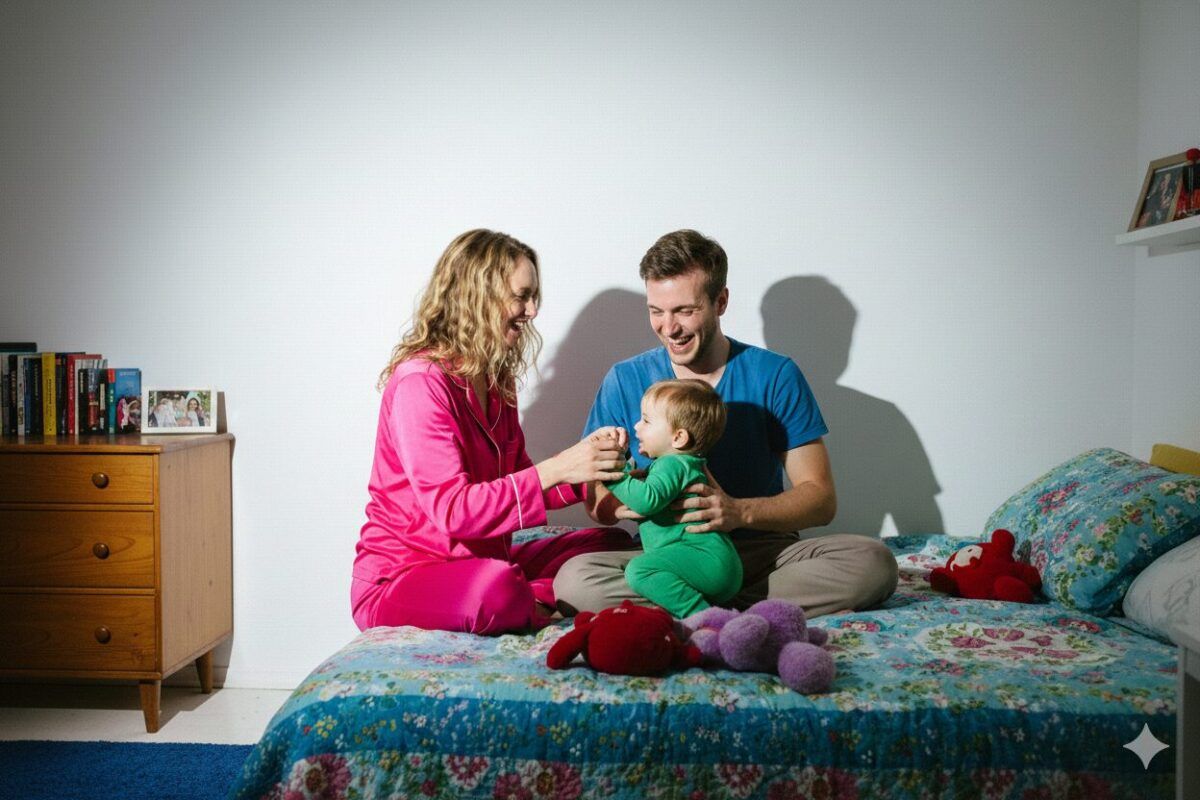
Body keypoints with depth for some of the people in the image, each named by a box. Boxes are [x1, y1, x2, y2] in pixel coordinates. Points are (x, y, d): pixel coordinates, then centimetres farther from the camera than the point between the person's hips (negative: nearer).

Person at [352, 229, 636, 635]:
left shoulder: (496, 381, 11)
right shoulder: (420, 382, -18)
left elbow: (518, 486, 9)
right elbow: (452, 509, -26)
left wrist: (587, 459, -9)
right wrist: (556, 469, -28)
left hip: (482, 560, 9)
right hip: (399, 581, -9)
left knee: (613, 543, 3)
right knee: (497, 588, -40)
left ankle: (534, 602, -17)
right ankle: (541, 604, -9)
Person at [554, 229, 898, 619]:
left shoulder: (775, 376, -2)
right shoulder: (624, 381, 2)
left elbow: (820, 498, -5)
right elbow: (594, 498, 1)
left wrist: (740, 512, -25)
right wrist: (618, 503, -24)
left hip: (764, 551, 1)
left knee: (872, 562, -27)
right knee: (574, 580, -30)